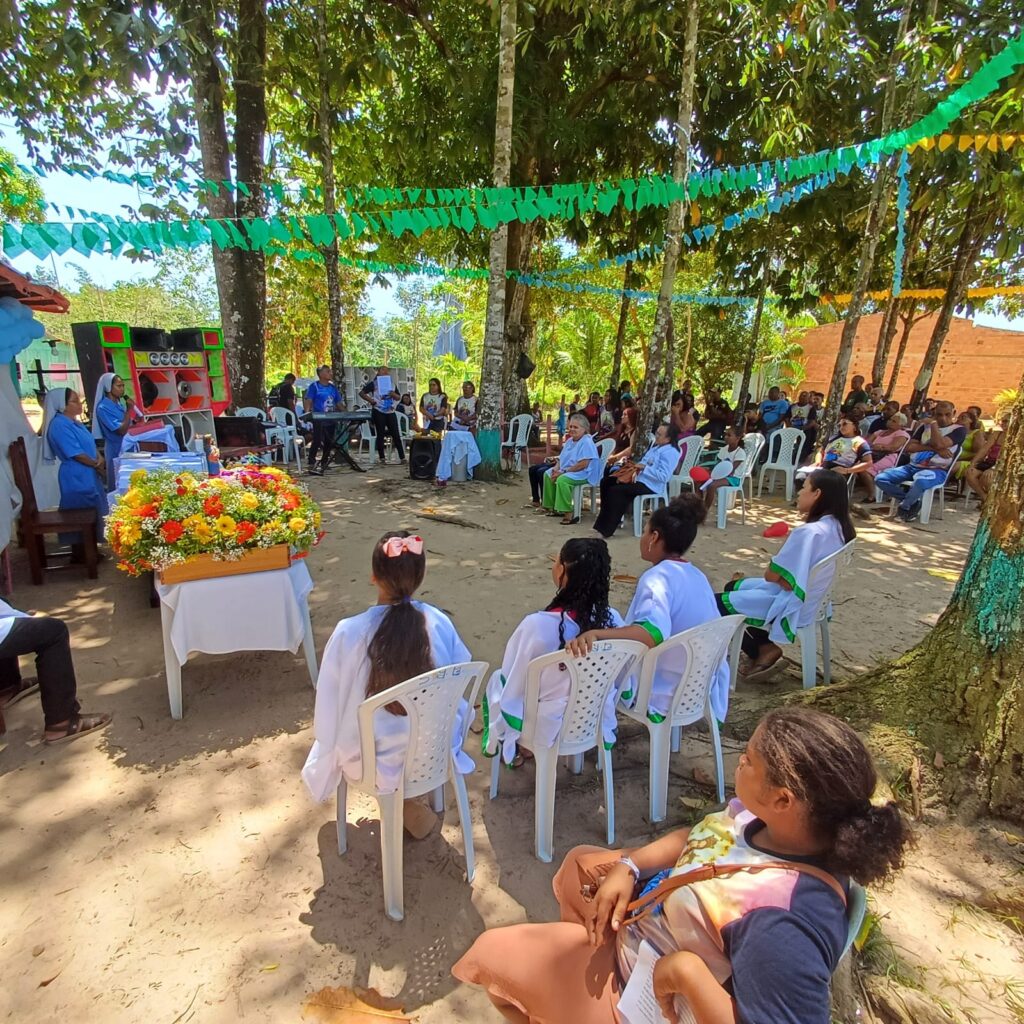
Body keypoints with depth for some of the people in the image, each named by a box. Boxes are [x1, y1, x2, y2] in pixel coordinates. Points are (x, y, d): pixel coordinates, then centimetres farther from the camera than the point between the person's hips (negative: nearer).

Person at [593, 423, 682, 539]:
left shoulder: (670, 452, -14)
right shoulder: (656, 446, 17)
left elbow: (663, 476, -24)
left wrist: (644, 468, -19)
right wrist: (635, 465, 7)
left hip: (649, 485, -10)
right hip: (638, 477, 10)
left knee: (615, 490, -25)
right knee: (606, 482, 2)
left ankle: (607, 529, -16)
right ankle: (607, 518, 6)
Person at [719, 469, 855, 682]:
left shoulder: (808, 532, -30)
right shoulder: (839, 527, -1)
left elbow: (771, 575, -23)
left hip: (790, 606, -10)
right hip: (810, 602, 10)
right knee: (732, 587, 22)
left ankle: (762, 652, 13)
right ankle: (766, 648, 15)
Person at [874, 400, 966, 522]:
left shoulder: (959, 430, 2)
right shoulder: (925, 427, 17)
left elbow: (940, 444, -18)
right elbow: (908, 447, 3)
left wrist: (934, 423, -4)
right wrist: (934, 449, -11)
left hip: (937, 470, -6)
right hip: (914, 466, 6)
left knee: (921, 480, -42)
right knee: (880, 479, -15)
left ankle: (903, 507, -12)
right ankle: (914, 502, -3)